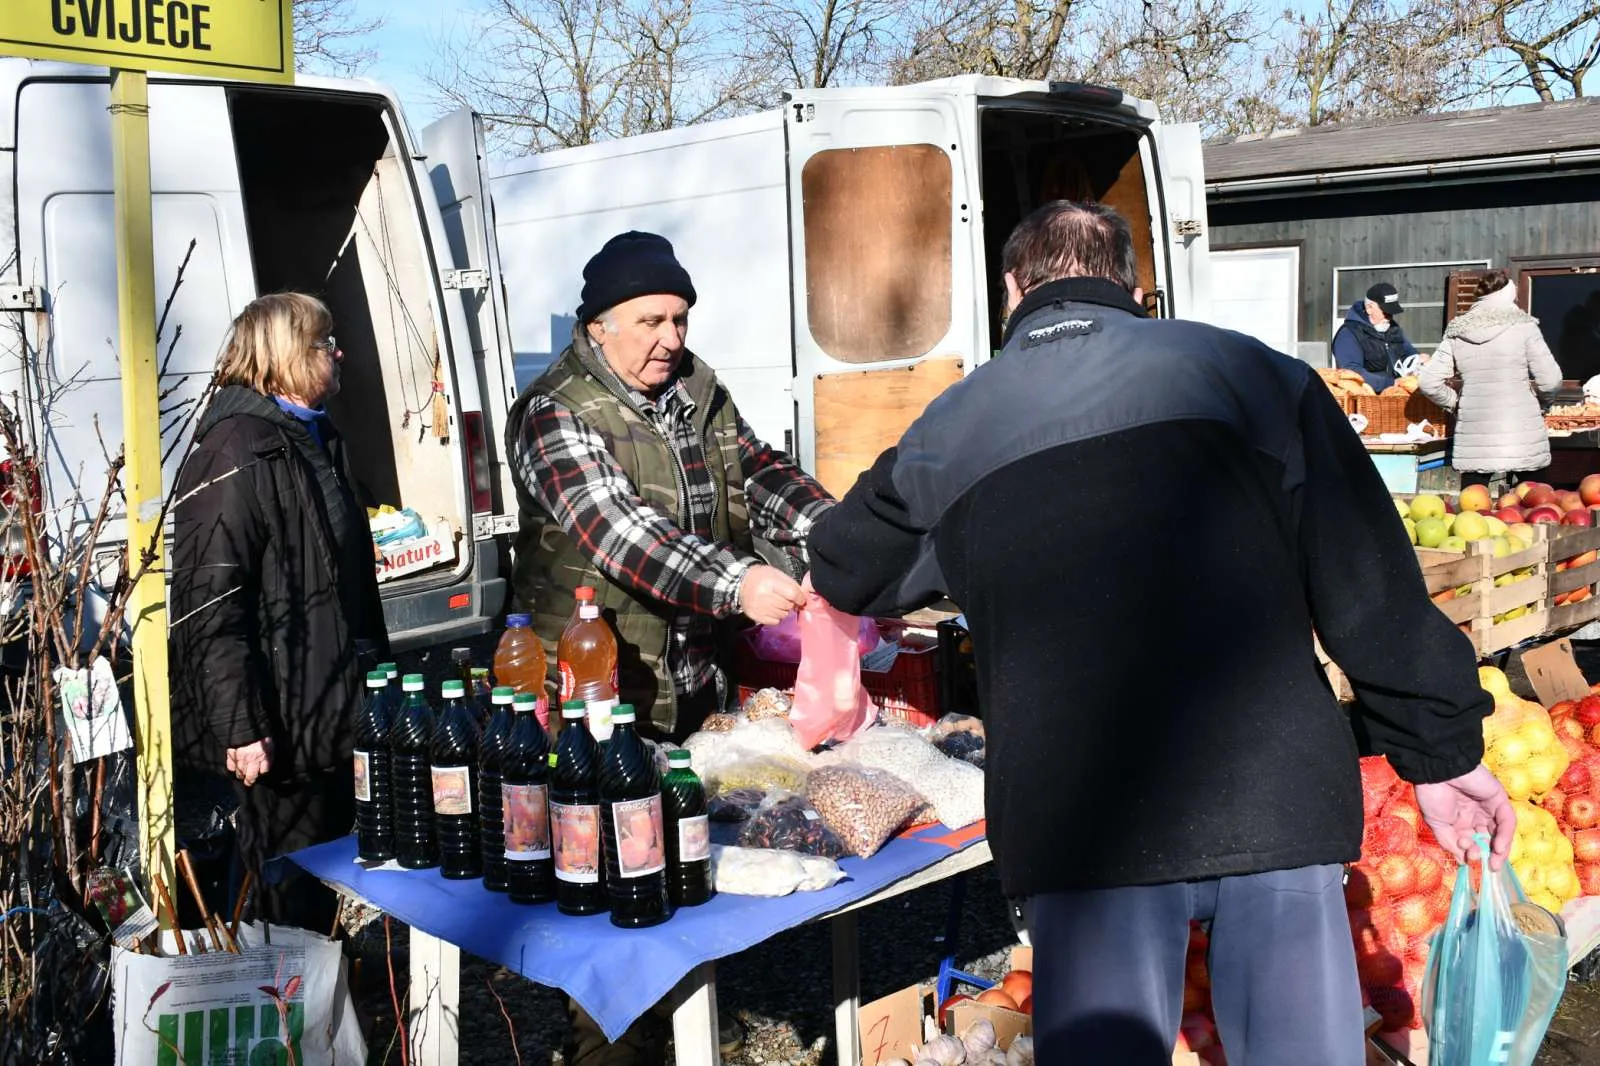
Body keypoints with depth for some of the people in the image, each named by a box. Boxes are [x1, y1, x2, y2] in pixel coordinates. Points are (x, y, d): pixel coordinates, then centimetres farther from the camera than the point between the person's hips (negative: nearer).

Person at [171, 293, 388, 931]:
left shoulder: (313, 439, 15)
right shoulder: (237, 453, -15)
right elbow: (210, 602, -21)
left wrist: (373, 674, 24)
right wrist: (240, 727, -24)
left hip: (332, 707, 9)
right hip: (280, 721, -9)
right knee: (292, 896, 3)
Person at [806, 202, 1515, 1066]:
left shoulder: (953, 425, 12)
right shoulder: (1246, 371, 9)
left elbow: (845, 570, 28)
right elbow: (1371, 581, 6)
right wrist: (1442, 748, 14)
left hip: (1078, 823, 0)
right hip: (1276, 798, 0)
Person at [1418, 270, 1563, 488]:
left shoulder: (1456, 333, 5)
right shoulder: (1523, 327, -4)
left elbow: (1428, 382, 1)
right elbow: (1550, 380, -7)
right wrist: (1543, 399, 14)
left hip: (1473, 438, 3)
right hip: (1522, 436, -2)